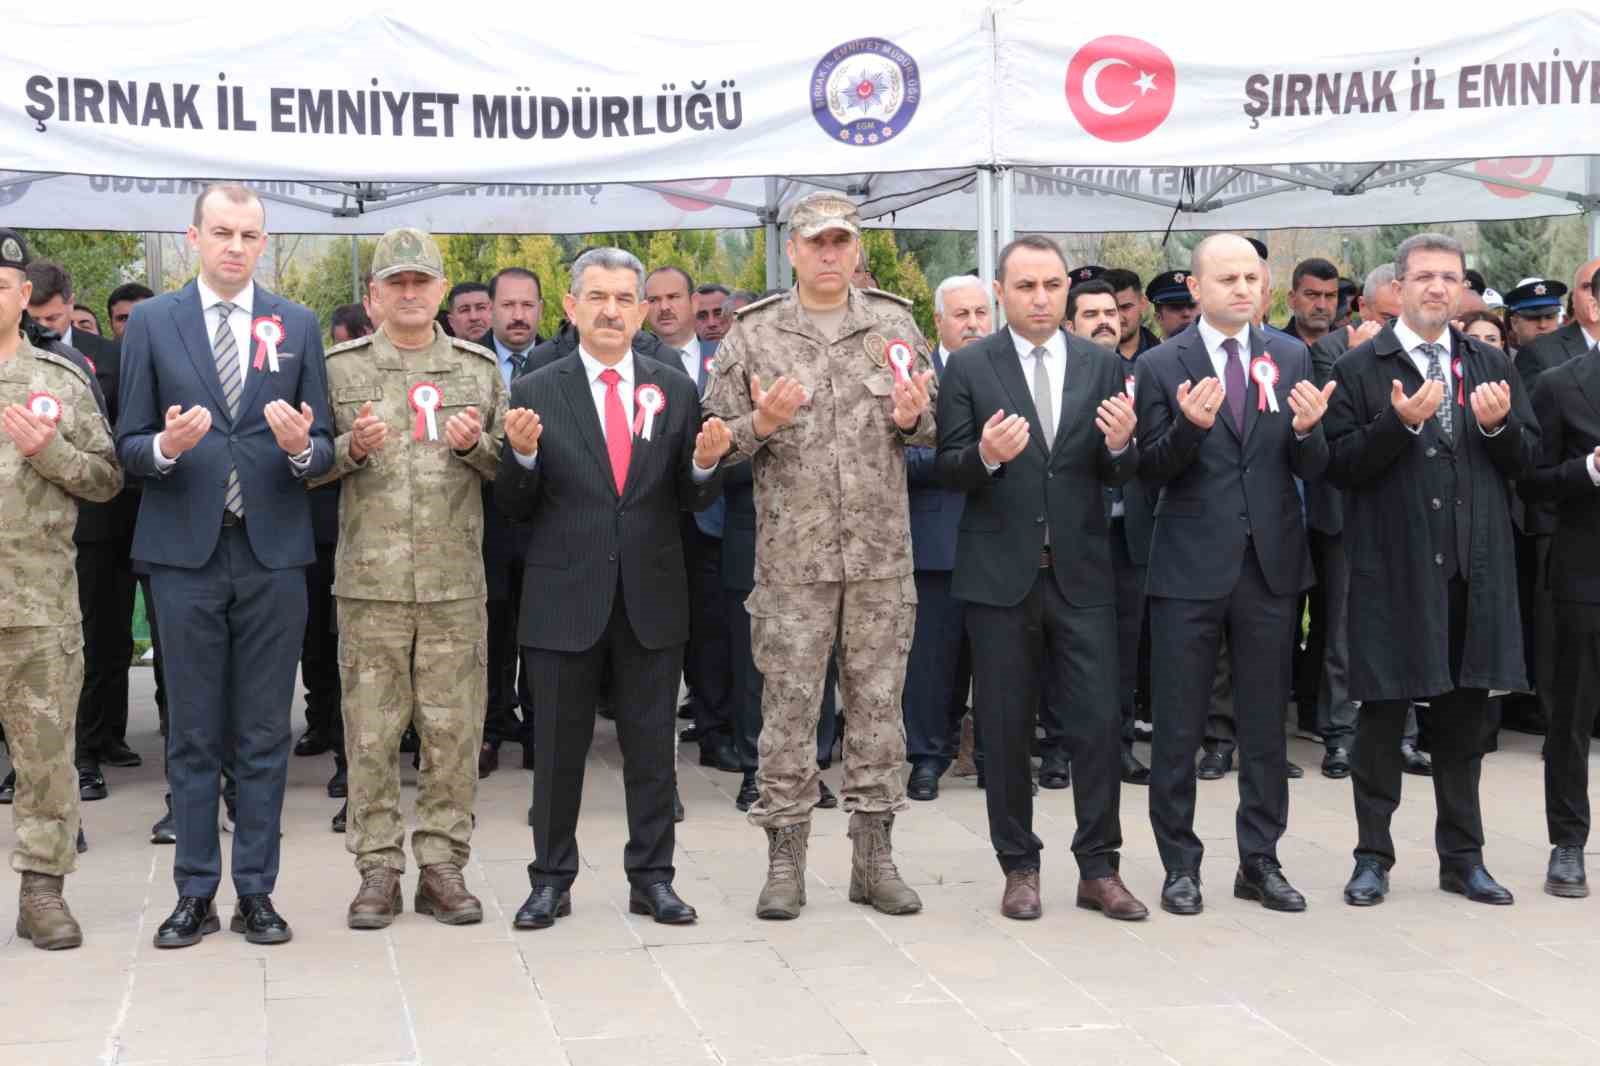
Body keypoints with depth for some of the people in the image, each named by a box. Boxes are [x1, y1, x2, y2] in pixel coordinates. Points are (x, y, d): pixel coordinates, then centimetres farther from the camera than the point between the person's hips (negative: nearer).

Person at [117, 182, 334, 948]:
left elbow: (323, 449, 6)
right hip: (186, 550, -1)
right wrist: (165, 446, -18)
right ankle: (195, 893, 15)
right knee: (193, 734, 6)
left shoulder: (298, 326, 7)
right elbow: (128, 447, 3)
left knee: (265, 734, 6)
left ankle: (256, 891, 14)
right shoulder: (151, 322, 4)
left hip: (273, 552, 1)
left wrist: (301, 447, -16)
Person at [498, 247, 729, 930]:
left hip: (651, 598, 2)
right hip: (565, 598, -1)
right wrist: (522, 455, -18)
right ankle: (552, 880, 20)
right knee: (557, 749, 8)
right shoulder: (535, 393, -1)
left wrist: (706, 463, -15)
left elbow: (692, 501, 6)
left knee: (652, 746, 9)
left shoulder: (675, 391, 5)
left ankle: (651, 878, 20)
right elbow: (515, 509, 1)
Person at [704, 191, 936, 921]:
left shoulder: (894, 326, 7)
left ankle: (874, 853, 18)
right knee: (788, 705, 3)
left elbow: (932, 427, 12)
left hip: (883, 554, 2)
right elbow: (719, 440, 3)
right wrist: (761, 424, -17)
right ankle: (784, 858, 13)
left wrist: (912, 419, -11)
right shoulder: (753, 336, 1)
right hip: (790, 554, -2)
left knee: (878, 702, 8)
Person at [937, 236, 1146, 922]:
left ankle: (1099, 869, 12)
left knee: (1100, 723, 0)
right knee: (1006, 729, 7)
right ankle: (1019, 867, 19)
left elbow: (1117, 475, 4)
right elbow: (949, 469, -3)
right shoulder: (970, 369, 0)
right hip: (1000, 574, -1)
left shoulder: (1102, 364, 6)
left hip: (1081, 571, 1)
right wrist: (987, 455, -23)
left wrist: (1121, 445, -18)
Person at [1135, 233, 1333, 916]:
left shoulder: (1291, 358, 6)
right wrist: (1189, 424, -24)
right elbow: (1150, 472, -6)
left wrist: (1306, 429, -19)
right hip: (1190, 567, -2)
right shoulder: (1161, 366, -2)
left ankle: (1260, 861, 22)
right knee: (1177, 728, 5)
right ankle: (1180, 865, 17)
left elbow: (1313, 470, 3)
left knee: (1266, 725, 10)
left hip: (1270, 565, 3)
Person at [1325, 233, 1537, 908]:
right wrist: (1399, 422, -22)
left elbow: (1526, 459, 9)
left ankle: (1461, 857, 23)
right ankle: (1373, 856, 15)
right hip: (1394, 569, -4)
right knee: (1382, 715, 3)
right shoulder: (1360, 368, -2)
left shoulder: (1491, 365, 12)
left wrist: (1499, 424, -11)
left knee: (1464, 718, 11)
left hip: (1474, 570, 4)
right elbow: (1340, 465, -10)